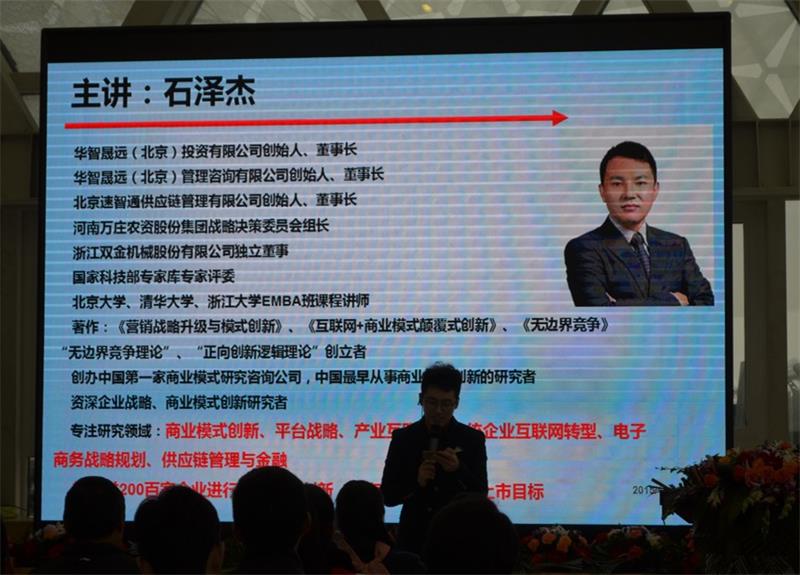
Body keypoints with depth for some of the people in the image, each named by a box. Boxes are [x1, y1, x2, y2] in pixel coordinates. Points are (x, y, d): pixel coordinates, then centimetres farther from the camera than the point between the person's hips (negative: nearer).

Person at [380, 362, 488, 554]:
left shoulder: (472, 439, -2)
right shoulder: (403, 438, 0)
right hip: (413, 540, 1)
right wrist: (417, 482, -19)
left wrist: (459, 470, -22)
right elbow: (388, 496, -1)